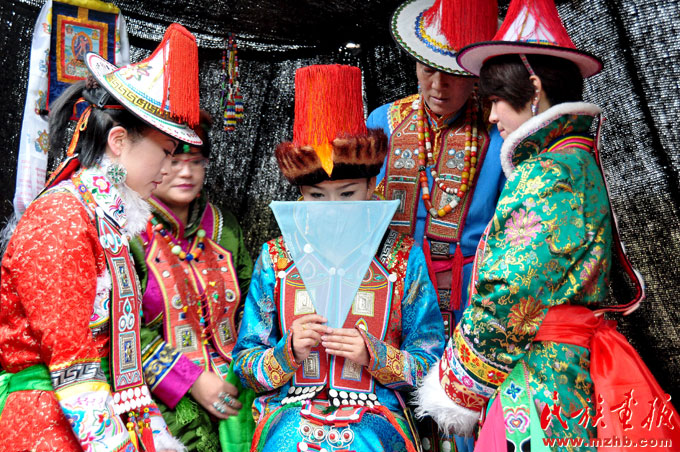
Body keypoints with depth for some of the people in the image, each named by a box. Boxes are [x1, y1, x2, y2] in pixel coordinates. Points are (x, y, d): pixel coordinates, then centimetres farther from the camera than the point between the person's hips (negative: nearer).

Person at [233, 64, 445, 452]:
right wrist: (289, 352, -13)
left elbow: (432, 364, 3)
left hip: (375, 412, 0)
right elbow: (245, 363, 7)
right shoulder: (276, 258, 5)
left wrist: (374, 355, -14)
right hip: (290, 410, 0)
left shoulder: (404, 258, 2)